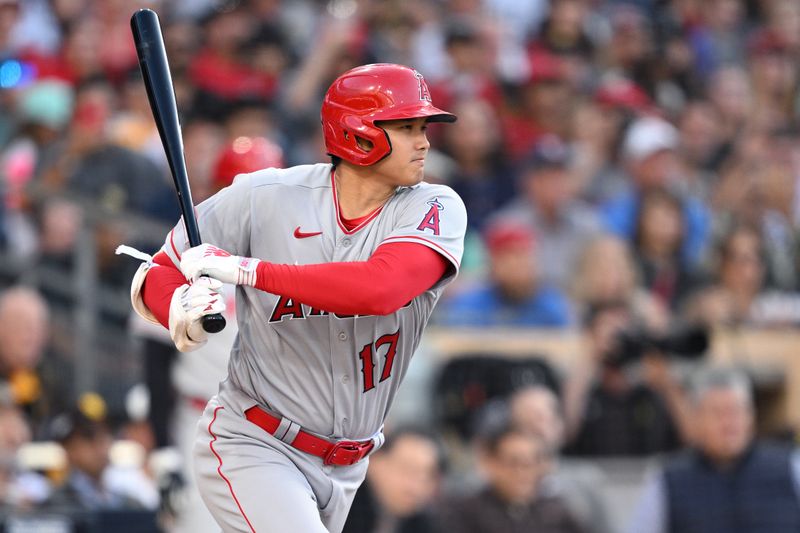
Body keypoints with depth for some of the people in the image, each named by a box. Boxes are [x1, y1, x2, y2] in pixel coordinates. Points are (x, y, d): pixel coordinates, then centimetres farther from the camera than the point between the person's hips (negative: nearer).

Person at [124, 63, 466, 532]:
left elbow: (380, 290, -30)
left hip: (345, 470, 4)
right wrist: (185, 313, -28)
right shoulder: (264, 196, -12)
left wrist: (244, 269, -30)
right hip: (253, 449, -4)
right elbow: (154, 279, -3)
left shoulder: (436, 209, -11)